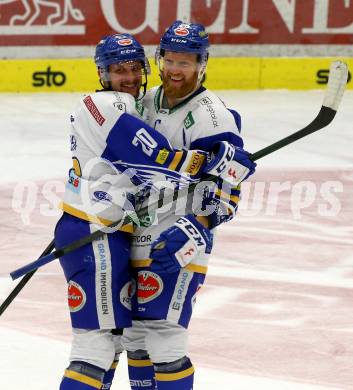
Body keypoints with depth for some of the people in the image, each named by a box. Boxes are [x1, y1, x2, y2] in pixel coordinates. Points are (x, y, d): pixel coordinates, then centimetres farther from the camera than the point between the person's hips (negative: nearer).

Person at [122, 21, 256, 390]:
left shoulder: (210, 115, -14)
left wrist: (196, 230, -29)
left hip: (178, 244, -8)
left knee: (163, 339, -13)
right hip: (139, 238, 8)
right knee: (134, 332, 16)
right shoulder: (148, 102, 10)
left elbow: (226, 190, -19)